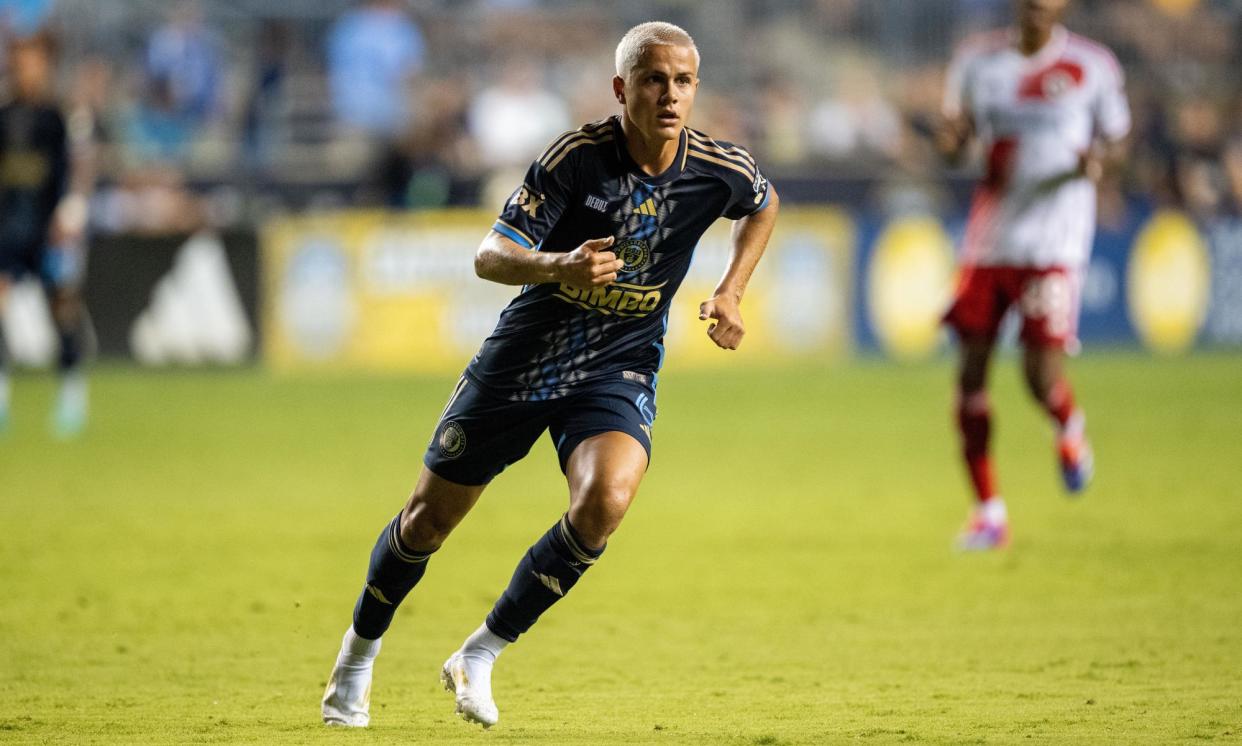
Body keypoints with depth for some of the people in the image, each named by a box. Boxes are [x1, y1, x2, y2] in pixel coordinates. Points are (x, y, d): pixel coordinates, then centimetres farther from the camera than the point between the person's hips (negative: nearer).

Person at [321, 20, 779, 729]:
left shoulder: (720, 169, -11)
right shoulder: (578, 155, -20)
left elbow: (765, 206, 15)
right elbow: (490, 256, -21)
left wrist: (731, 292, 2)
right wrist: (559, 265, -41)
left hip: (618, 371, 1)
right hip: (524, 356, -1)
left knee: (605, 501, -28)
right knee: (431, 517, 8)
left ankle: (480, 656, -11)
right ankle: (359, 655, 36)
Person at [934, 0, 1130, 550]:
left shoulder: (1092, 66, -1)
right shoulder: (978, 60, 6)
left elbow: (1115, 139, 10)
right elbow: (953, 141, 15)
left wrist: (1097, 161, -14)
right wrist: (951, 139, -10)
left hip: (1054, 242, -3)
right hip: (988, 238, 3)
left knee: (1042, 375, -14)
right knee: (971, 373, 0)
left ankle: (1070, 431, 24)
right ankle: (988, 511, 13)